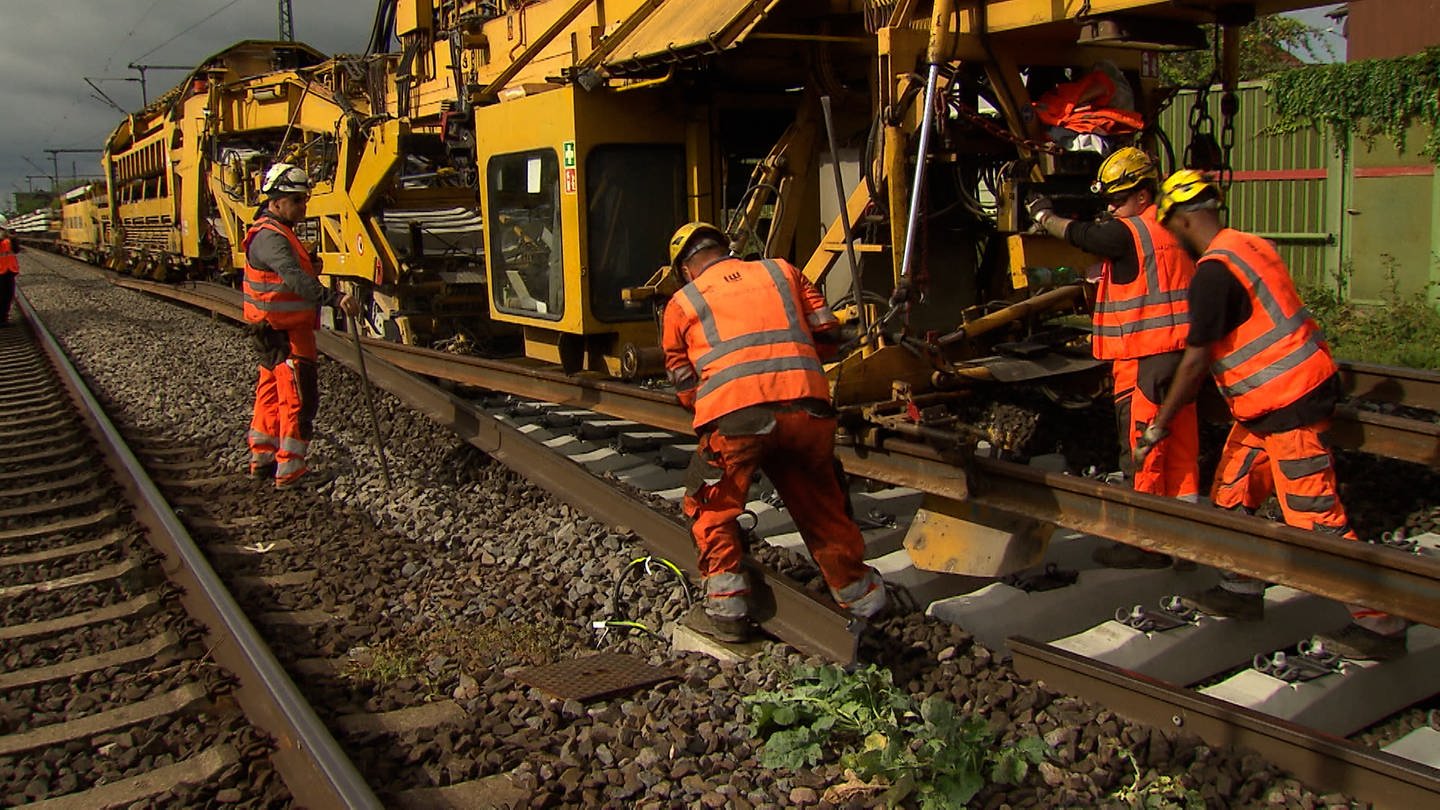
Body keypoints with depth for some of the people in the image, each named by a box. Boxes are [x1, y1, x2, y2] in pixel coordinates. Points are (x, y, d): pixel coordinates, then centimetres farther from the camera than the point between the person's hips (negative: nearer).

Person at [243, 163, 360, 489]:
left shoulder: (277, 232, 15)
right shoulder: (270, 237, -20)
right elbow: (294, 278, -37)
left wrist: (309, 265, 8)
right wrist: (334, 298, -48)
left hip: (276, 331, 11)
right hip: (283, 333, -11)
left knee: (272, 394, 17)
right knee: (299, 398, -8)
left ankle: (262, 460, 28)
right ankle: (290, 471, -4)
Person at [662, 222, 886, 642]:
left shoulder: (681, 303, 21)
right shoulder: (780, 271, 25)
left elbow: (686, 391, 20)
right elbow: (829, 331, 23)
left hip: (733, 415, -2)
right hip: (806, 408, 3)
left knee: (711, 510, 20)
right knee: (822, 507, 22)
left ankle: (727, 606, 14)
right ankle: (857, 593, 35)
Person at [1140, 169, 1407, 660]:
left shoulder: (1213, 272, -19)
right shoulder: (1248, 246, 10)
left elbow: (1195, 363, -19)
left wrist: (1157, 427, -12)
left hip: (1288, 404, -10)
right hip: (1270, 402, 10)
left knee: (1315, 519, -6)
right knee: (1232, 494, 16)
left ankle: (1381, 625, 1)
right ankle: (1242, 592, 27)